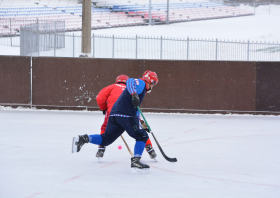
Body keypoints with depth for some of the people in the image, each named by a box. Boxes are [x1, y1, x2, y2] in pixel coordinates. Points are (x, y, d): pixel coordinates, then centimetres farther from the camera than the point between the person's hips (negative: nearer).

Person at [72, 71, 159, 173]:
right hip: (126, 114, -9)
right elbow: (130, 82, -22)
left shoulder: (141, 87, 32)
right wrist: (134, 94, -38)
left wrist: (140, 124, 37)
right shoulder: (141, 83, 2)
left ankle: (84, 139, -8)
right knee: (142, 136, -1)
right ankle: (135, 161, -11)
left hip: (115, 114, 9)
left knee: (106, 139, 9)